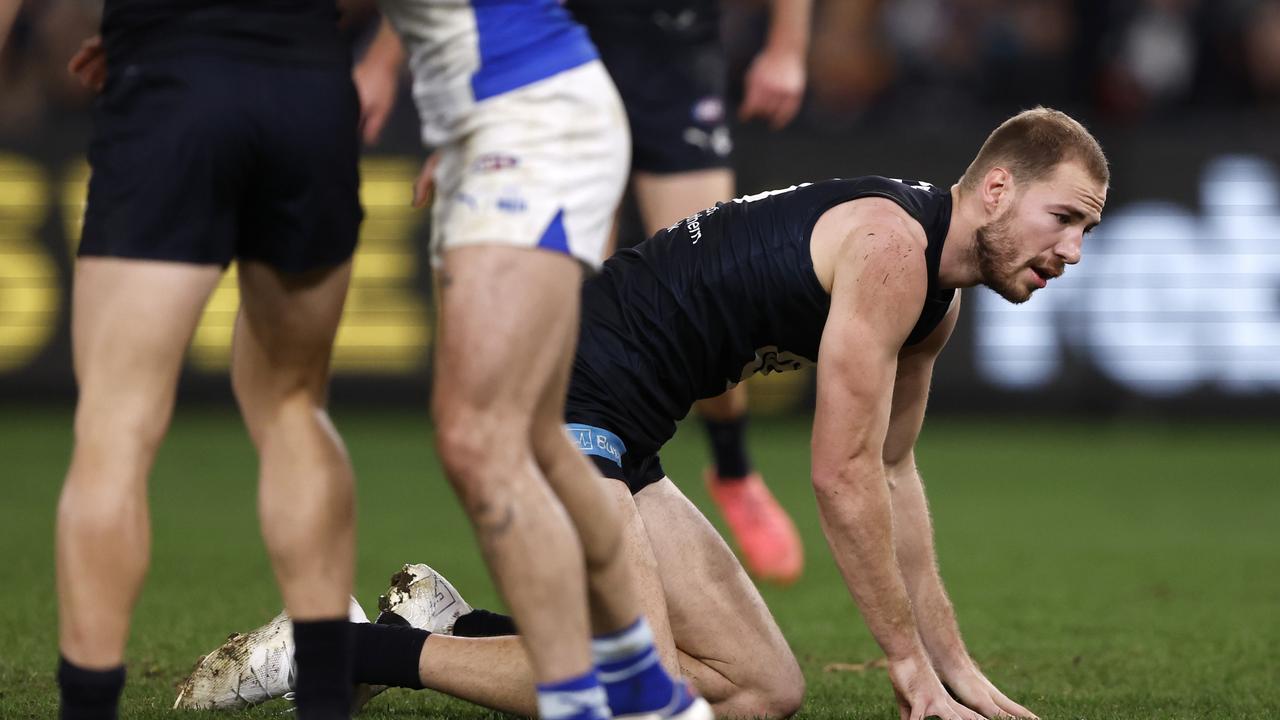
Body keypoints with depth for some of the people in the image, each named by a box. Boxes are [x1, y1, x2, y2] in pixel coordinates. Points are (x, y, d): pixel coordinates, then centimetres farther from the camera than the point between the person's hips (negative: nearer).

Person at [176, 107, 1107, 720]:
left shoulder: (938, 296, 15)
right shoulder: (891, 244, -16)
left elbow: (893, 474, 25)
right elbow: (843, 477, -16)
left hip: (616, 441, 10)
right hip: (556, 398, -10)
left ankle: (454, 624, 12)